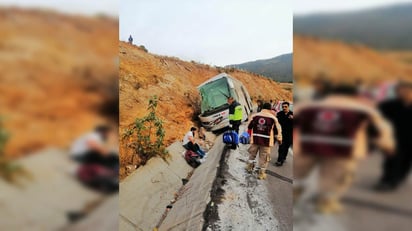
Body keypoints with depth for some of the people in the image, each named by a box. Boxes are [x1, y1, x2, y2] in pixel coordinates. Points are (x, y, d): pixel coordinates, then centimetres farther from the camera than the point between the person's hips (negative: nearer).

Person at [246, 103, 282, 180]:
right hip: (266, 141, -2)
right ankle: (261, 173, 12)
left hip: (255, 139, 2)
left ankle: (250, 166, 36)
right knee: (264, 157, 7)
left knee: (252, 153, 23)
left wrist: (249, 135, 26)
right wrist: (279, 139, 15)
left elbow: (249, 127, 9)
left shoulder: (255, 116, 1)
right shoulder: (273, 118, -5)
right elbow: (277, 130, 2)